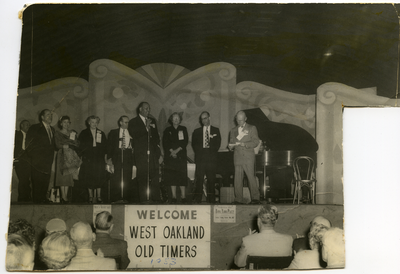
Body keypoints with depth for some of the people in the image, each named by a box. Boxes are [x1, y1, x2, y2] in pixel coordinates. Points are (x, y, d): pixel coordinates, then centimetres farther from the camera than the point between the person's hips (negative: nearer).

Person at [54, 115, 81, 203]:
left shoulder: (73, 133, 18)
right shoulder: (57, 133, 7)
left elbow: (77, 145, 9)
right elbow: (58, 145, -5)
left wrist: (67, 145, -7)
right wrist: (71, 142, -2)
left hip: (71, 156, 3)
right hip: (61, 156, -3)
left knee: (69, 176, -4)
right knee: (62, 175, -10)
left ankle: (65, 195, -4)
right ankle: (63, 196, -10)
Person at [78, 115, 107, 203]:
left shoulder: (101, 134, 13)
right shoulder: (84, 133, 9)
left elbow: (105, 147, 11)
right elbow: (80, 146, 6)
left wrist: (105, 157, 4)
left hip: (99, 159, 1)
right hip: (88, 159, -1)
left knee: (99, 178, -3)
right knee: (89, 178, -1)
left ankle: (98, 196, 5)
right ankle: (91, 196, 7)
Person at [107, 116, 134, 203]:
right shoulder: (113, 133, 11)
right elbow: (109, 146, 8)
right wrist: (109, 158, -2)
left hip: (128, 156, 1)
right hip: (117, 156, -1)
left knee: (127, 178, -3)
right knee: (115, 179, -5)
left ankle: (126, 198, 2)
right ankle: (115, 199, -1)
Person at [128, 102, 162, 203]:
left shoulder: (152, 121, 19)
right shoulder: (133, 122, 4)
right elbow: (134, 135, -9)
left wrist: (158, 149, 14)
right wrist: (146, 127, -13)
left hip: (153, 153, 3)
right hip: (141, 154, -3)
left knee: (155, 177, -3)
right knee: (142, 178, -3)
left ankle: (156, 199, -2)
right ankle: (143, 199, 0)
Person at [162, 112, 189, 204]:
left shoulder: (183, 129, 12)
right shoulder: (167, 130, 12)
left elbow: (185, 141, 3)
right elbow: (165, 143, 4)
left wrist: (177, 150, -9)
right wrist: (171, 151, -10)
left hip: (181, 155, 0)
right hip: (170, 156, 0)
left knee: (182, 175, -6)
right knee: (171, 176, -4)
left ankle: (183, 196, -6)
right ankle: (173, 197, -1)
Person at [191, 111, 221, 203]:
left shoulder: (216, 130, 14)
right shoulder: (196, 131, 16)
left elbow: (217, 144, 8)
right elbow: (194, 144, 12)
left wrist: (211, 152, -1)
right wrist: (200, 151, -1)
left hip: (211, 158, 0)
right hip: (200, 158, 0)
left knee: (211, 180, -1)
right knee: (199, 179, -6)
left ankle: (211, 199, 3)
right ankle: (197, 199, -5)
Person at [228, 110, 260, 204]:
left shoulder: (252, 128, 10)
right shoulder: (233, 130, 21)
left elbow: (256, 142, 1)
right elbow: (231, 143, 22)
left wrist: (245, 144, -13)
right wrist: (231, 146, -3)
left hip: (248, 157, -3)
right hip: (237, 157, 3)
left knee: (251, 177, -10)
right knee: (237, 179, -3)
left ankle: (255, 198, -4)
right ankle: (238, 199, 0)